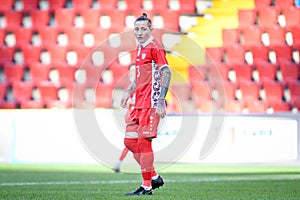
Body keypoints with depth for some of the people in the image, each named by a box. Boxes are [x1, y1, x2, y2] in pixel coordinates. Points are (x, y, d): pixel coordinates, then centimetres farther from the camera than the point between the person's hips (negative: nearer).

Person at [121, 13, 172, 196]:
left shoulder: (155, 47, -10)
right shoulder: (140, 48, 18)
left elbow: (166, 73, -17)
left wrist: (161, 102, -23)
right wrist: (129, 92, 23)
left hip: (151, 103, -9)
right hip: (139, 104, 9)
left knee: (144, 142, -8)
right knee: (130, 141, 8)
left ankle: (147, 187, 0)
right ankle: (154, 177, 19)